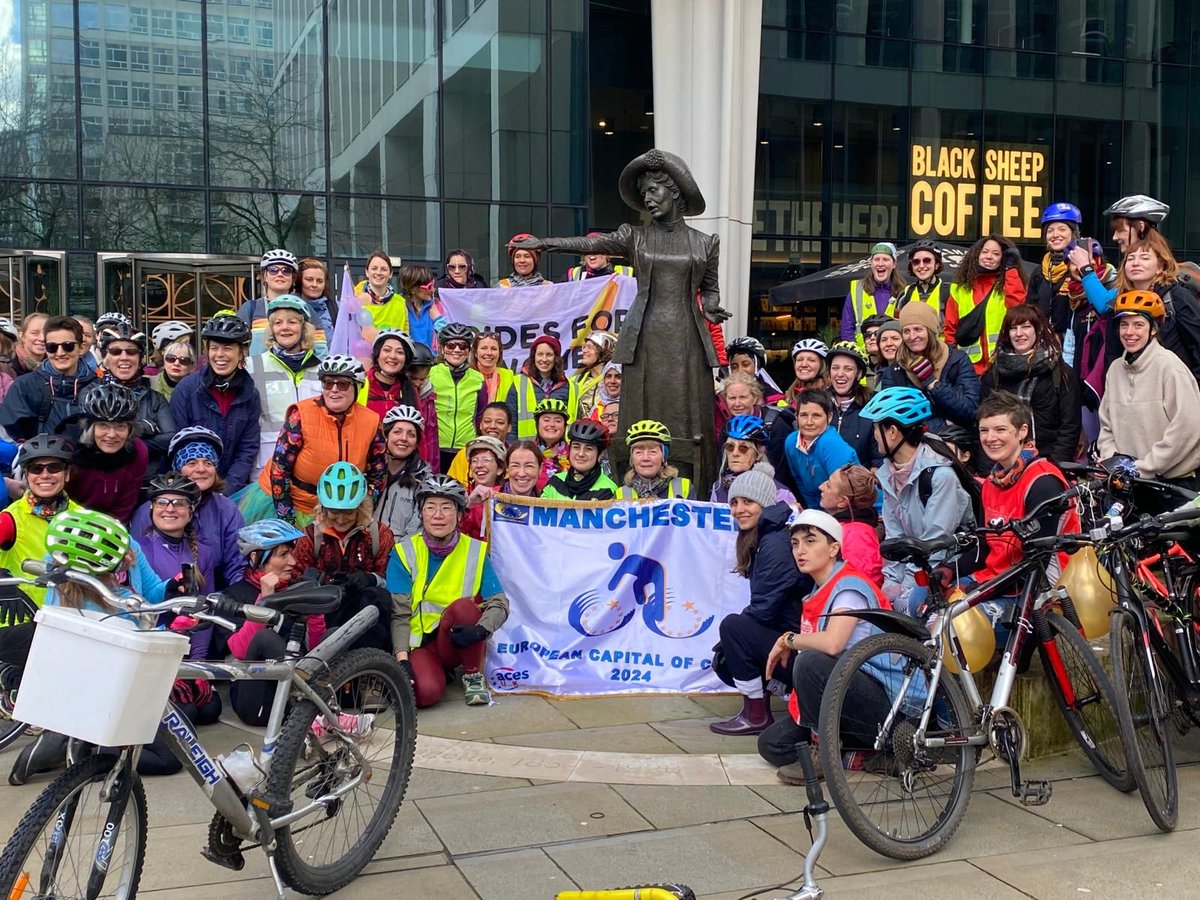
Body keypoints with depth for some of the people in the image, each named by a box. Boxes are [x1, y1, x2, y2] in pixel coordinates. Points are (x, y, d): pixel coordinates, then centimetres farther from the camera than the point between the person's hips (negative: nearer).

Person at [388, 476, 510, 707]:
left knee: (462, 606, -31)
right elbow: (398, 613, -8)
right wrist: (402, 659, -21)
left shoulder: (475, 551, 0)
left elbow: (499, 603, -8)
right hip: (419, 643, -1)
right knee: (425, 693, -31)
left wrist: (482, 629, -29)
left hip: (461, 642, 1)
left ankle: (473, 675, -10)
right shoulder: (404, 552, -3)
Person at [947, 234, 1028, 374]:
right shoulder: (960, 289, 11)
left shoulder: (1008, 285, 8)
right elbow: (950, 328, 12)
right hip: (968, 365, 2)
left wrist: (1011, 268, -6)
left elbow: (1018, 305, -14)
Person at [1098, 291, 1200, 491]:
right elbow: (1107, 425, 13)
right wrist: (1112, 458, -4)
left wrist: (1144, 466, -13)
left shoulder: (1169, 367, -10)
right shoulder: (1116, 369, 9)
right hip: (1128, 480, 5)